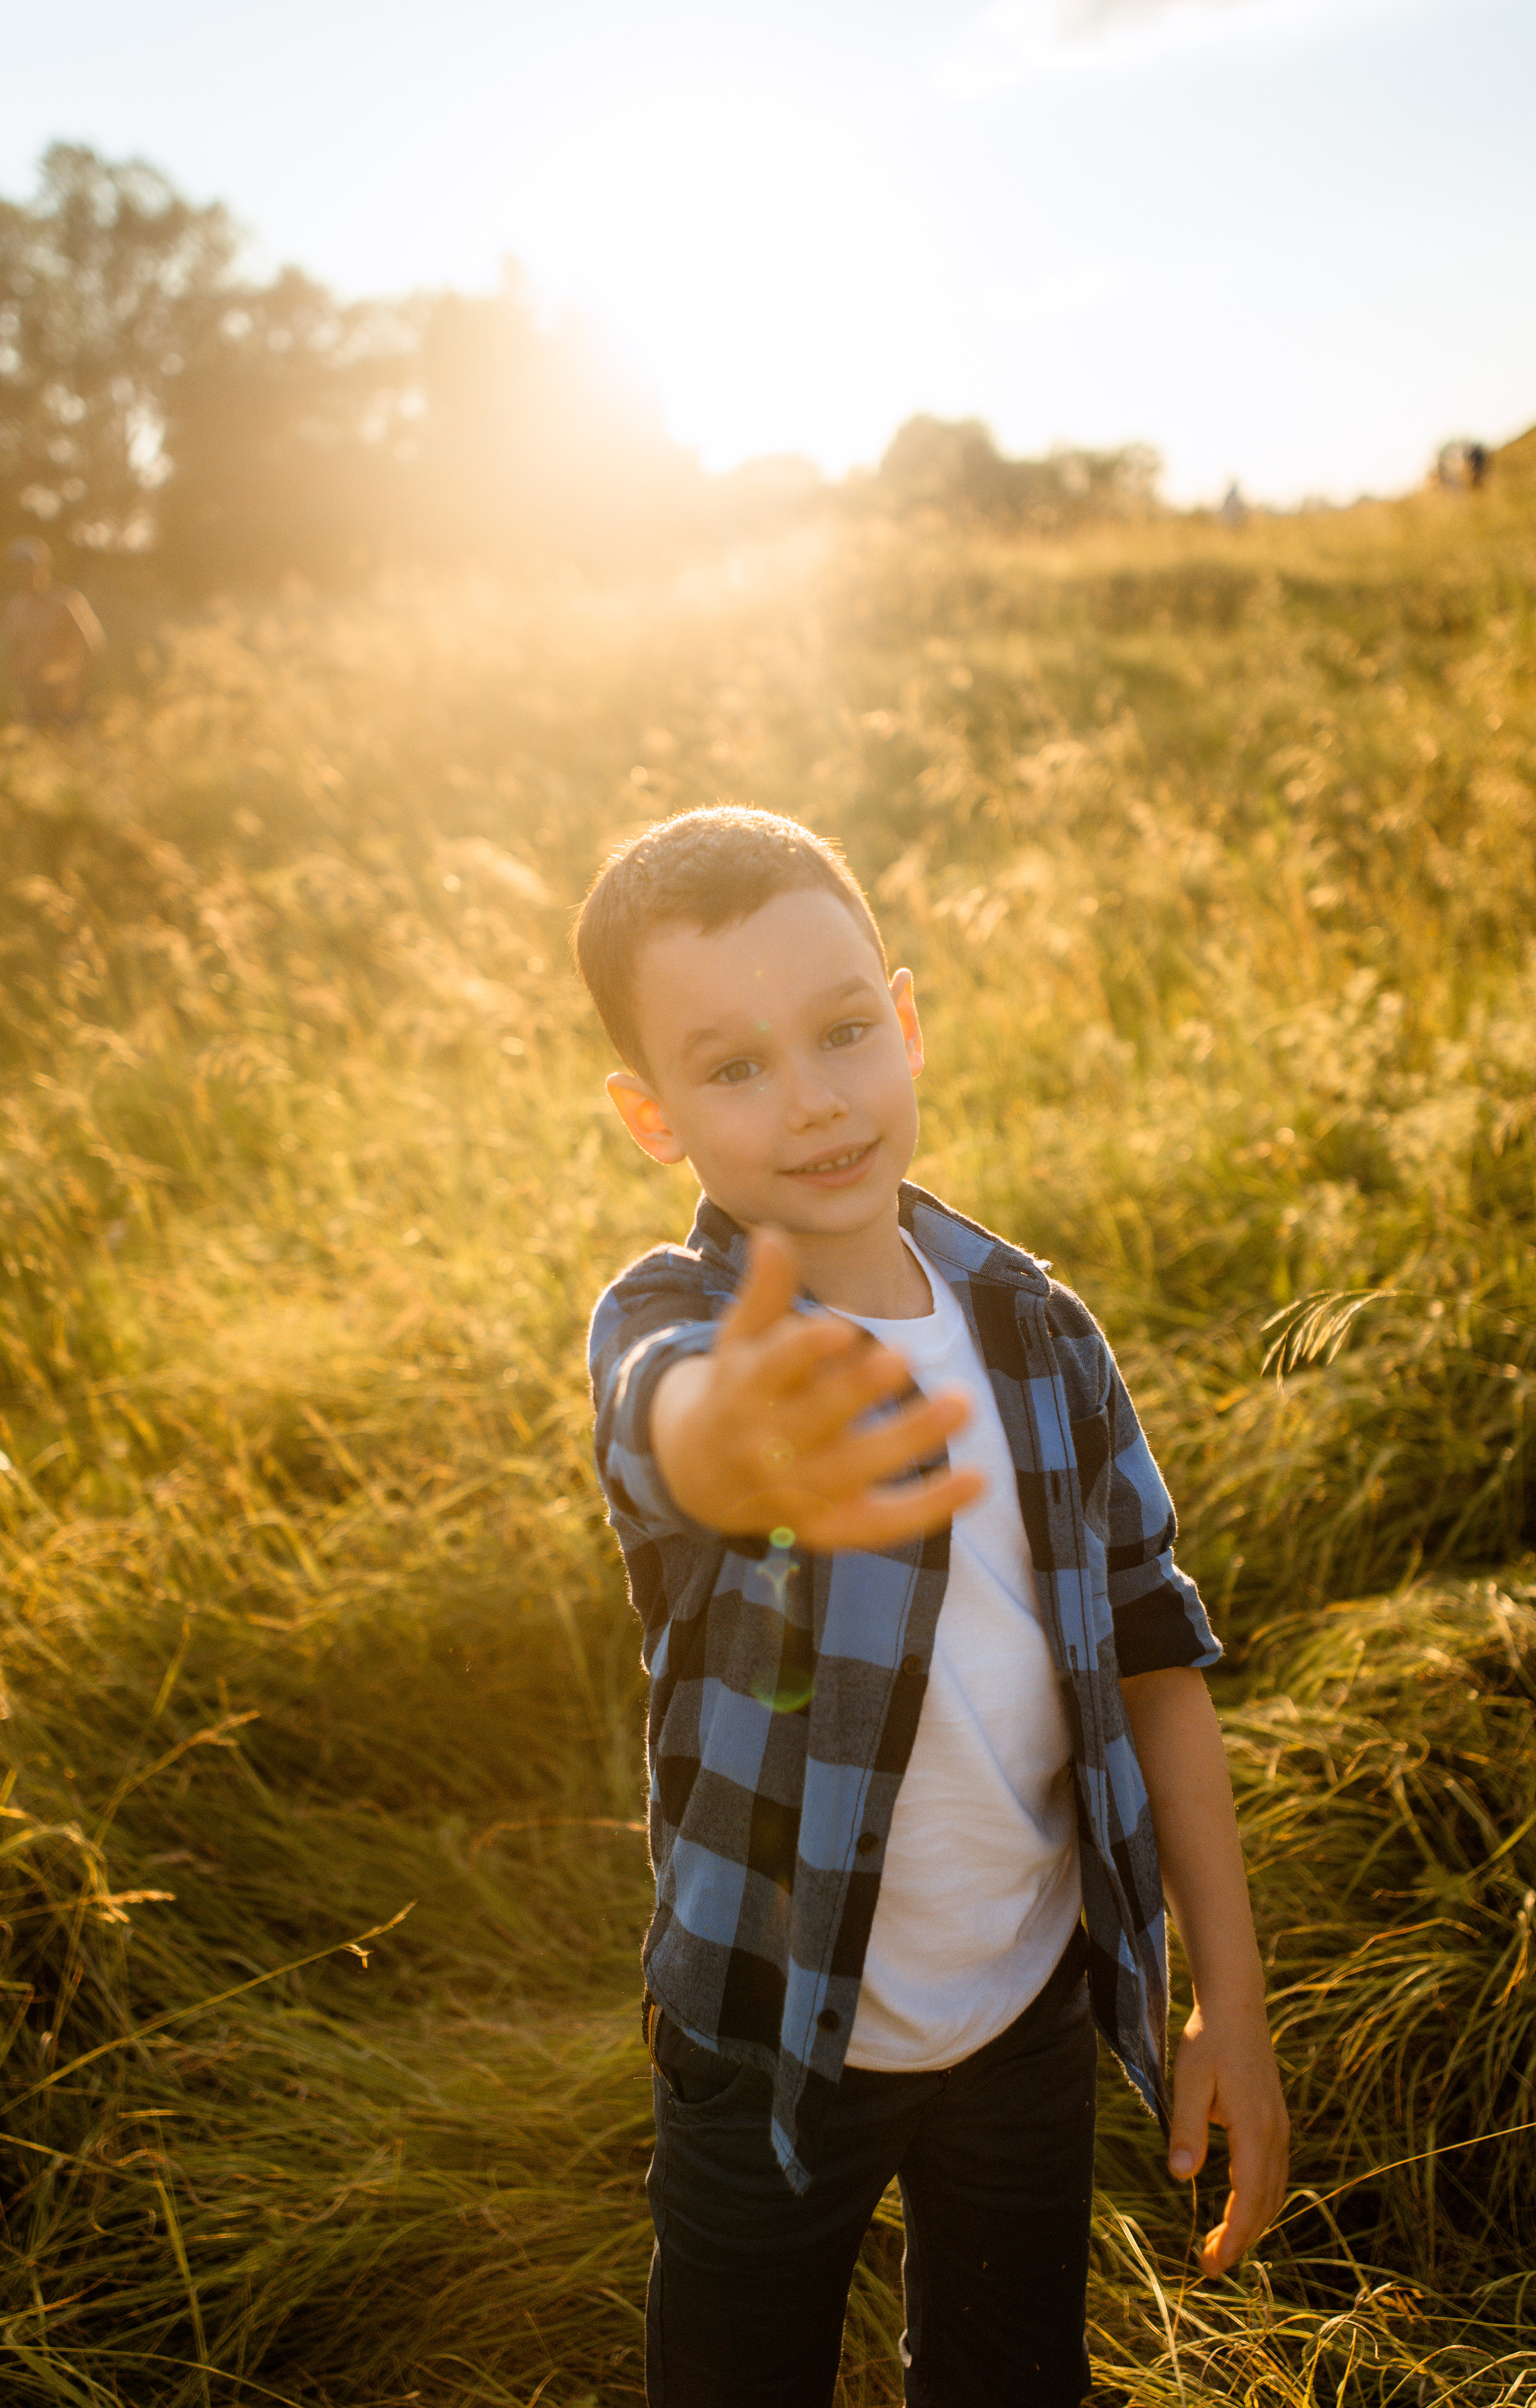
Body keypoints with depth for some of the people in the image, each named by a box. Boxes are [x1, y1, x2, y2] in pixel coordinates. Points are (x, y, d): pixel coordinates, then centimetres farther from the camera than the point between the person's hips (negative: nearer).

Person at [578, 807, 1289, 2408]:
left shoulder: (1036, 1324, -7)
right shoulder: (665, 1324, -19)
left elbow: (1151, 1650, 0)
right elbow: (673, 1418, -45)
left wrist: (1234, 2008, 0)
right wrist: (744, 1446, -69)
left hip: (1033, 2002, 3)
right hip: (775, 2036, -3)